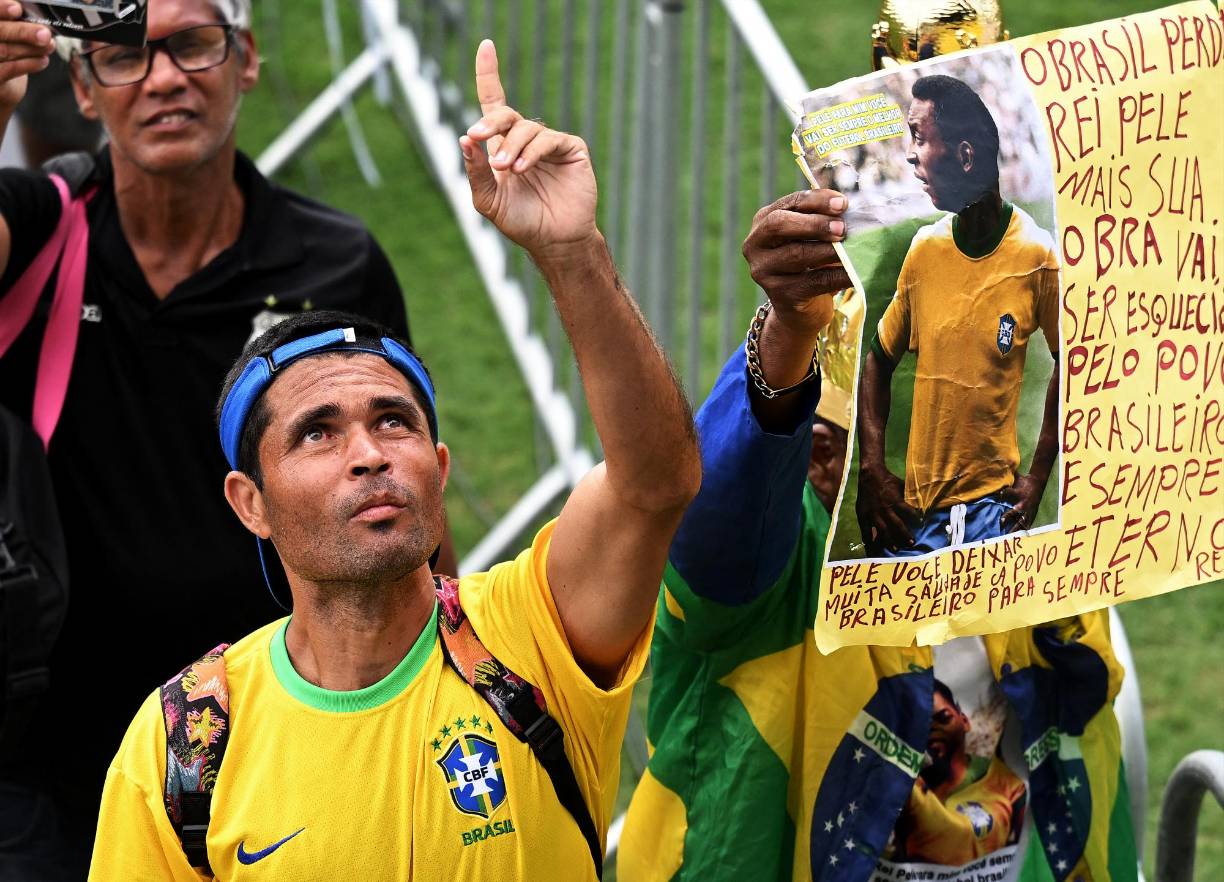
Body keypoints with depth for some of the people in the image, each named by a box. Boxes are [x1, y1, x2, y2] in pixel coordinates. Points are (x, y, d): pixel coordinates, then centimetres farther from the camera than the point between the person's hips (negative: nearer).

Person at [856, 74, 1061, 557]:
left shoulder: (1037, 257, -9)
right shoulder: (924, 250, 3)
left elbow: (1066, 364, 4)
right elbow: (880, 359, 12)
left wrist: (1038, 478, 0)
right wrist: (871, 468, 1)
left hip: (993, 508, -4)